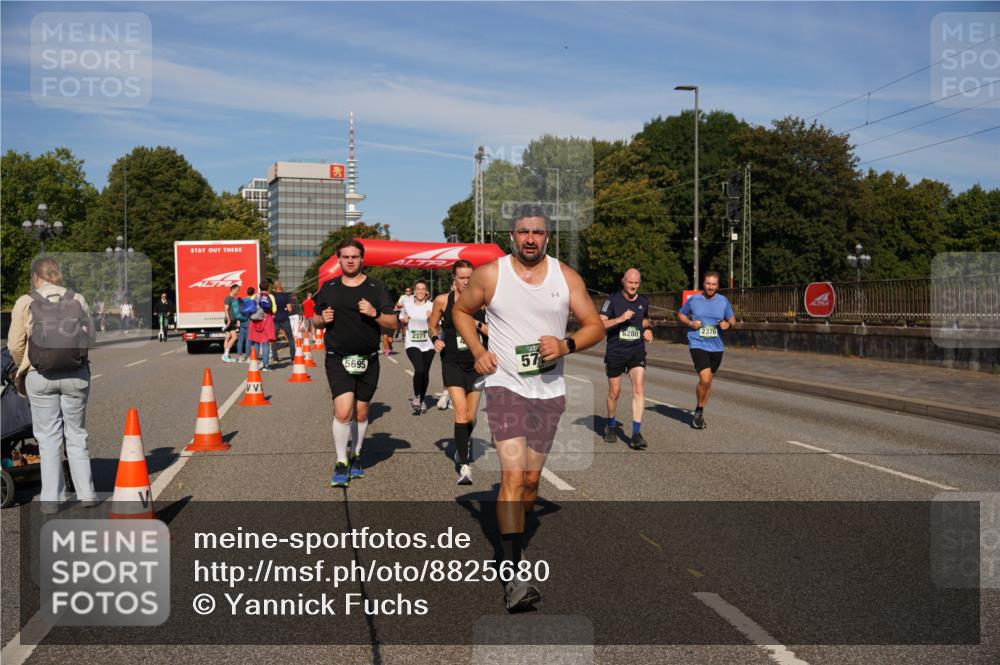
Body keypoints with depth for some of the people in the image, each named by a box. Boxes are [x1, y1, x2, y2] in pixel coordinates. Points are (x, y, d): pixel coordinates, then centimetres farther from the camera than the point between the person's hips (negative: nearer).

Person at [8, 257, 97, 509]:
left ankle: (51, 499, 9)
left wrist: (23, 369, 13)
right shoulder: (77, 300, 1)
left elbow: (15, 345, -5)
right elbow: (90, 335, 3)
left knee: (48, 438, 6)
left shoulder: (25, 303, -4)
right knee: (76, 434, 12)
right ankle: (86, 495, 15)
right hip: (76, 375, 2)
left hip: (40, 377, -2)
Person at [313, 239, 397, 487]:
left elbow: (393, 323, 0)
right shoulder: (328, 288, 7)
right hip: (337, 359, -1)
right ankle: (341, 464, -1)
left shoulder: (376, 288, 2)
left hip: (367, 360, 1)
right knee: (343, 411, -15)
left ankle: (355, 457, 32)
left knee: (361, 413, 11)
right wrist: (323, 319, -7)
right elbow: (316, 320, 16)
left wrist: (375, 313, -18)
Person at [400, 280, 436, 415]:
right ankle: (416, 397, -2)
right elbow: (401, 320, 17)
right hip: (412, 344, -1)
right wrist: (404, 320, -6)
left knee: (425, 373, 8)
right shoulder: (407, 303, 3)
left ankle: (422, 400, 29)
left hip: (428, 344, 1)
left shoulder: (431, 306, 0)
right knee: (419, 369, -22)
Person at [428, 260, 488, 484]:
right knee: (461, 412, -16)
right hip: (452, 363, -2)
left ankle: (462, 447, 41)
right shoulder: (442, 301, -2)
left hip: (476, 364, 2)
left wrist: (477, 324, -16)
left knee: (470, 417, 10)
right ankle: (464, 465, -13)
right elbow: (432, 325, 13)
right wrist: (435, 339, -7)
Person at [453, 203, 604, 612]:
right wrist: (477, 351, -3)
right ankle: (513, 577, -17)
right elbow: (461, 310, 13)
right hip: (504, 384, -3)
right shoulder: (489, 275, -2)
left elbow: (595, 326, 5)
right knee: (512, 475, -16)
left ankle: (512, 538, 38)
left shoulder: (566, 277, 2)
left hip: (549, 391, 3)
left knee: (531, 478, 12)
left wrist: (566, 345, -15)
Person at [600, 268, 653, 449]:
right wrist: (620, 319, -25)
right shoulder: (613, 300, -7)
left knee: (638, 389, -13)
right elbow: (600, 324, -14)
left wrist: (648, 329, 6)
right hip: (615, 353, -2)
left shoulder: (643, 301, 6)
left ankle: (636, 434, -12)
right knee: (614, 392, 8)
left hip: (637, 352, 2)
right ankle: (610, 425, 34)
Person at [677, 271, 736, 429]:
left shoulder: (723, 301, 3)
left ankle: (699, 413, 30)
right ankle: (699, 410, 4)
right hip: (698, 345, -4)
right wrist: (690, 323, -9)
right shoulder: (693, 300, -3)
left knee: (708, 381, 14)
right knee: (705, 379, -19)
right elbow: (680, 314, 10)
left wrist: (728, 324, -10)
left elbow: (732, 319, 14)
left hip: (716, 347, 4)